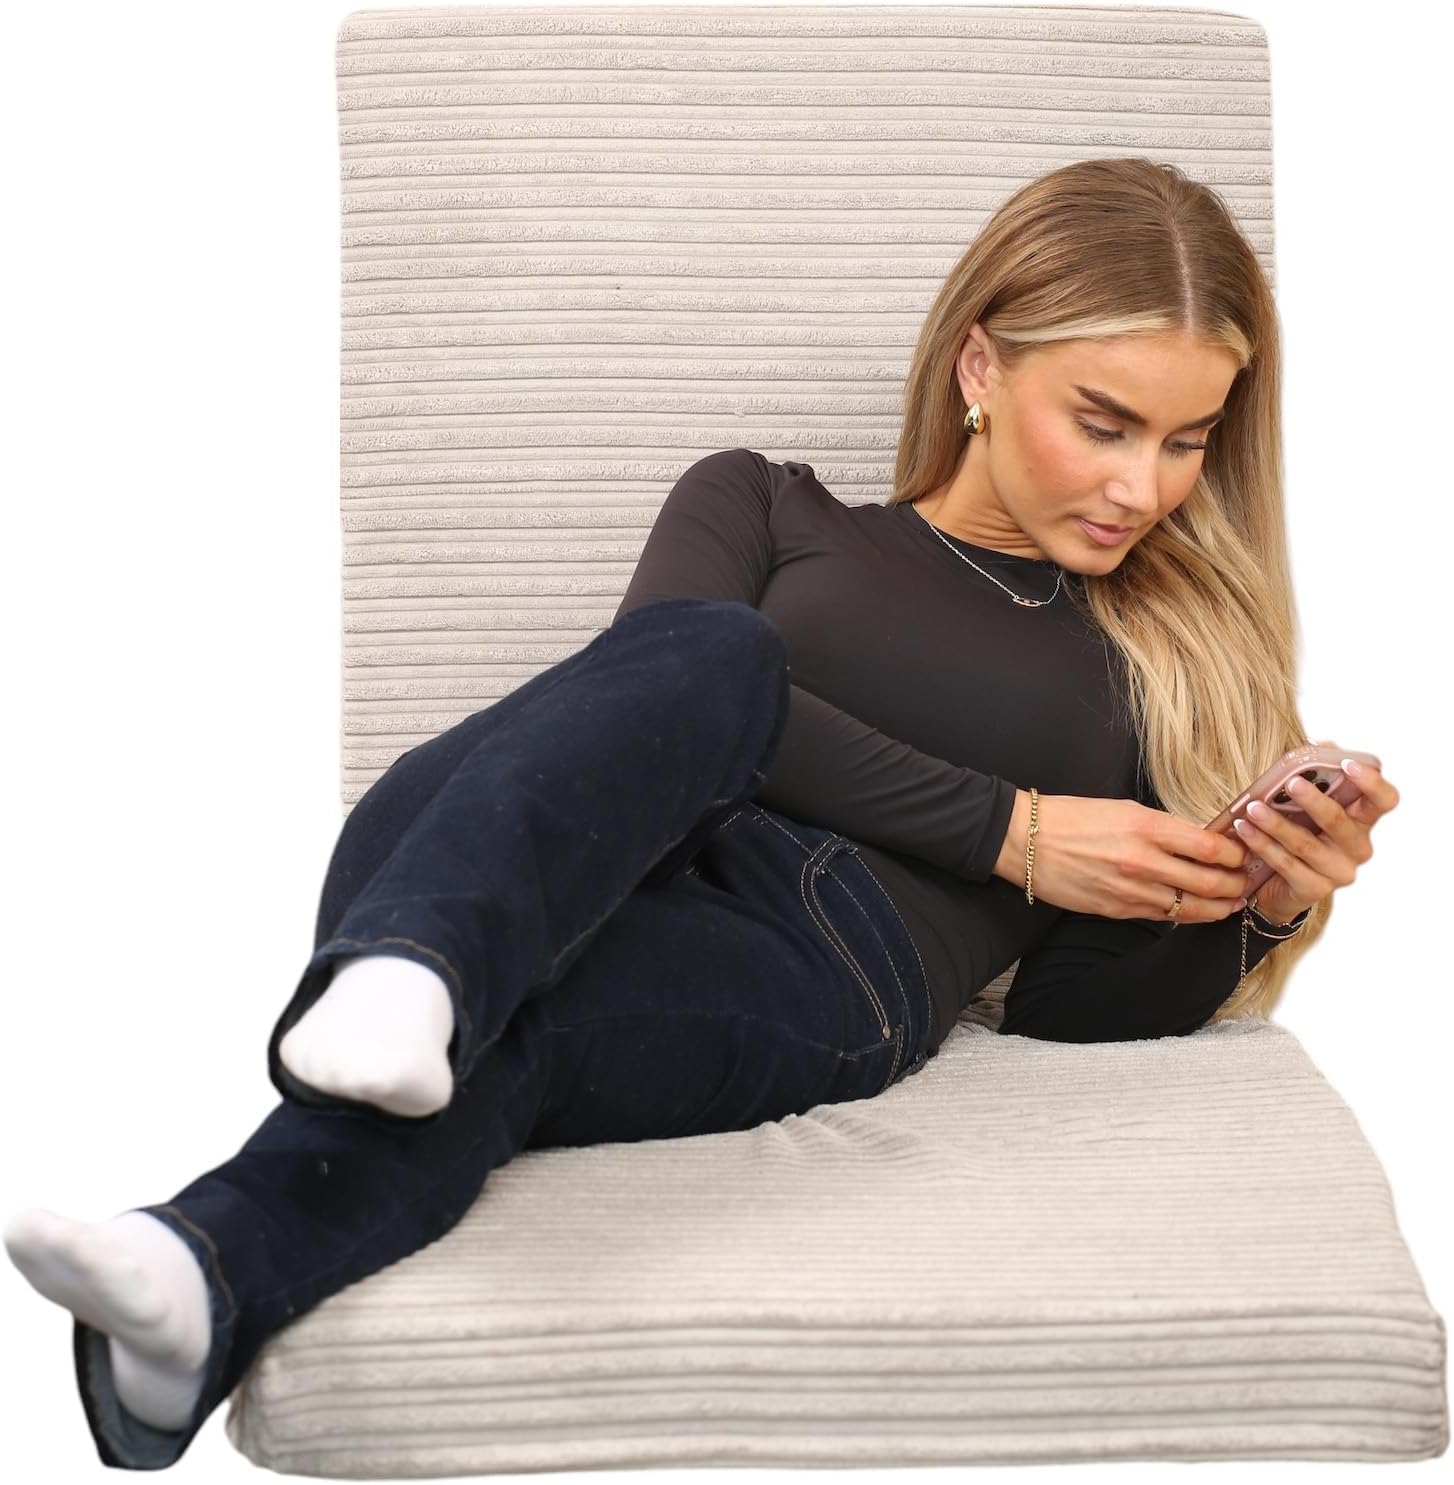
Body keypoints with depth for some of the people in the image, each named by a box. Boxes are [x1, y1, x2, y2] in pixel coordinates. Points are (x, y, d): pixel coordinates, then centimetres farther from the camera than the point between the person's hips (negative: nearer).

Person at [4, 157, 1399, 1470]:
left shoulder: (1156, 668, 30)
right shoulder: (765, 505, 26)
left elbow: (1076, 1008, 23)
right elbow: (685, 675, 2)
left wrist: (1266, 910, 4)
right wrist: (1011, 832, -1)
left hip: (822, 982, 0)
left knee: (501, 1023, -35)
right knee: (710, 649, -33)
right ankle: (394, 982, -56)